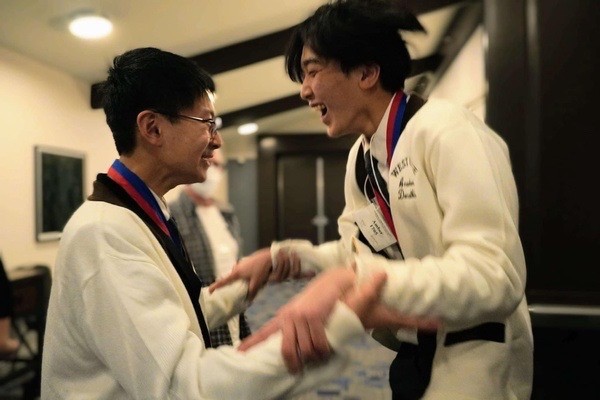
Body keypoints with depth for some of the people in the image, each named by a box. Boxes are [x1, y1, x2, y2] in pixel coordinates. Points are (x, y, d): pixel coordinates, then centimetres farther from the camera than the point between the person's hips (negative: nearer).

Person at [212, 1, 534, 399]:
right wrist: (283, 257, -4)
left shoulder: (446, 130, -22)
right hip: (413, 355, 7)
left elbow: (494, 276, -31)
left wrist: (352, 283, -43)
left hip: (474, 365, -7)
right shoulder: (361, 156, 1)